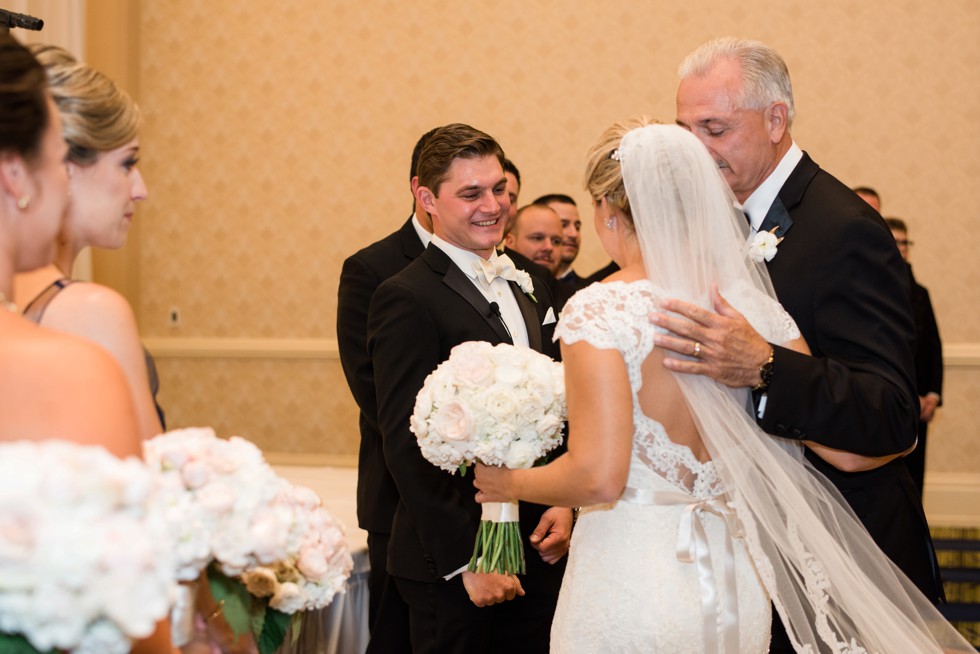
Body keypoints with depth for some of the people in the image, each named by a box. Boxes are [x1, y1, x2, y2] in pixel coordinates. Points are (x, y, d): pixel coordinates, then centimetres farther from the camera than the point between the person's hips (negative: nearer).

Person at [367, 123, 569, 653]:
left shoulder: (529, 287, 11)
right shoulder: (407, 300, -12)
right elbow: (407, 447, -16)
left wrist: (565, 503, 1)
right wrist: (468, 559, -17)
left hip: (538, 552, 7)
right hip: (452, 567, -6)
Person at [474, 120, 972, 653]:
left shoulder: (597, 312, -15)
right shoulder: (754, 306, 0)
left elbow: (598, 477, -22)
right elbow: (848, 449, 1)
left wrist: (512, 483, -3)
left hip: (628, 592, -5)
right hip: (738, 595, 5)